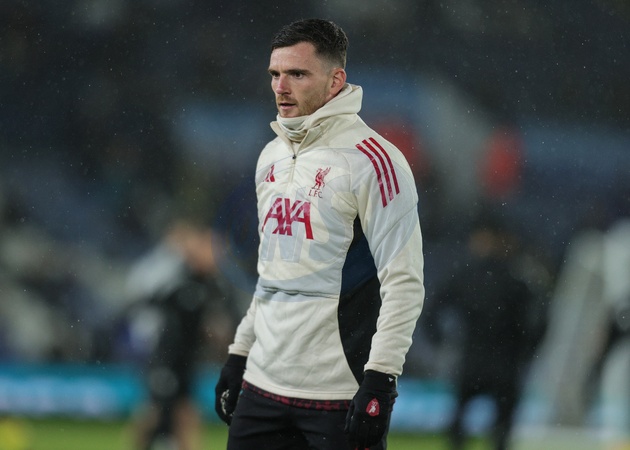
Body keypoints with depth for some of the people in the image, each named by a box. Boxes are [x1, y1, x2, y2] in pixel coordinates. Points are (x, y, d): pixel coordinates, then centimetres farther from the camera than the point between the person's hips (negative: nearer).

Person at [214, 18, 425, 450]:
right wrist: (239, 356, 20)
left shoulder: (372, 159, -11)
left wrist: (379, 379, -19)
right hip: (264, 383, 7)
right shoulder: (273, 157, 14)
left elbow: (404, 282, -14)